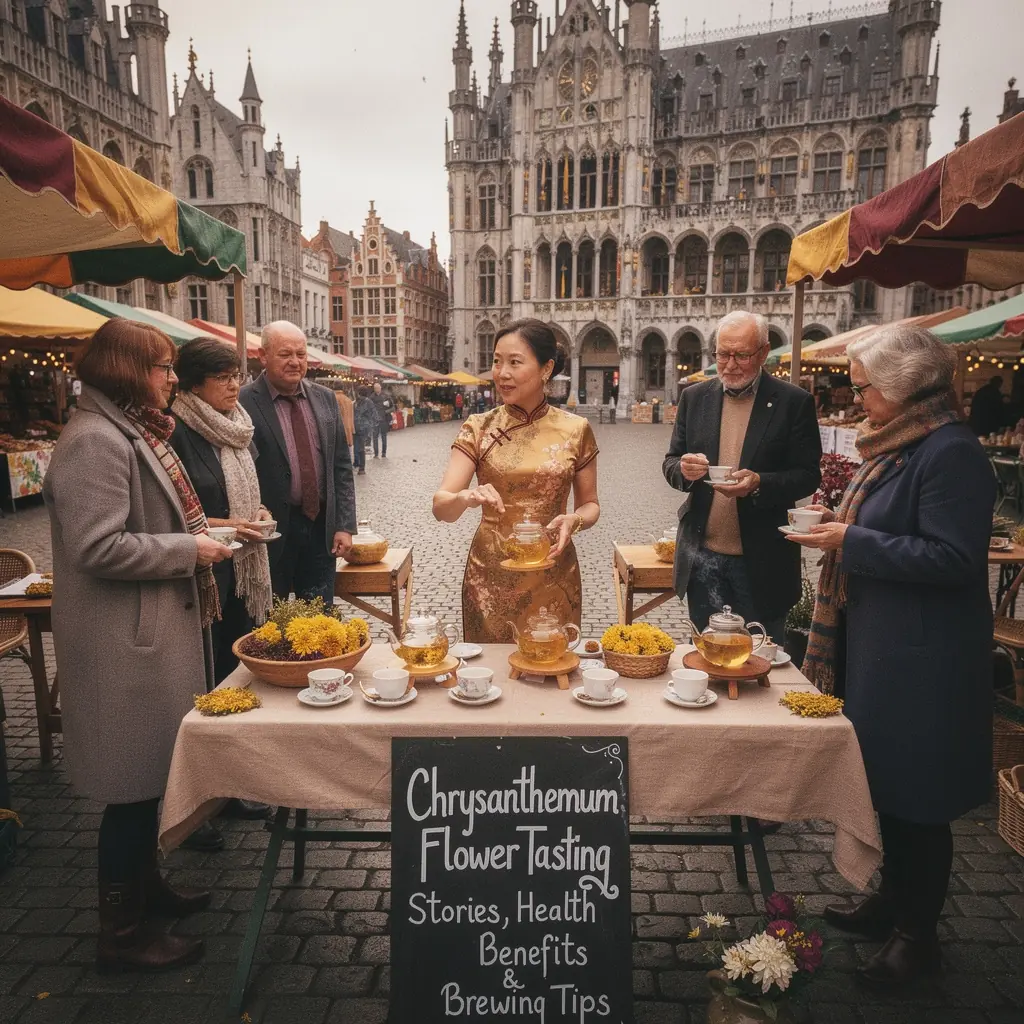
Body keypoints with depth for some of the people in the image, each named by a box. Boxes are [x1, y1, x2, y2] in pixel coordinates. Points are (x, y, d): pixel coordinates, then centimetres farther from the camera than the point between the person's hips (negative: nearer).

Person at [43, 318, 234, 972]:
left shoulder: (134, 432, 14)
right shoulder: (94, 441, -18)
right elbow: (97, 548, -25)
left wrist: (198, 531, 10)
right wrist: (188, 549, -18)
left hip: (155, 633, 10)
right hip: (125, 645, -10)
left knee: (150, 773, 21)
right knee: (134, 782, 2)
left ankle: (145, 884, 39)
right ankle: (122, 933, 19)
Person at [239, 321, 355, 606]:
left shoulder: (325, 398, 7)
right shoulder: (243, 402, -8)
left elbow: (341, 467, 8)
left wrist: (344, 525, 2)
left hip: (321, 528, 4)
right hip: (271, 531, -4)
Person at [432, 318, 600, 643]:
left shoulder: (575, 430, -2)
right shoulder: (478, 428, -3)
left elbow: (590, 504, 7)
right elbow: (440, 507, -9)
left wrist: (573, 521, -15)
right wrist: (467, 498, -31)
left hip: (552, 579, 0)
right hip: (489, 579, 0)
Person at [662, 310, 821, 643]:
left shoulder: (794, 402, -4)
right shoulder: (694, 397, 6)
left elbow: (809, 475, -5)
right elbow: (671, 462, 8)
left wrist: (760, 484, -23)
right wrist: (683, 468, -15)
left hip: (761, 559, -2)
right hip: (703, 555, 3)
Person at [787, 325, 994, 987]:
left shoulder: (950, 452, -19)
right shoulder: (899, 443, 10)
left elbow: (953, 559, -24)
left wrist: (852, 543, -21)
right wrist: (843, 522, 4)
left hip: (922, 658, -9)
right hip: (878, 643, 9)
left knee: (916, 795, 6)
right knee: (886, 782, 20)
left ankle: (918, 933, 26)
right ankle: (894, 898, 38)